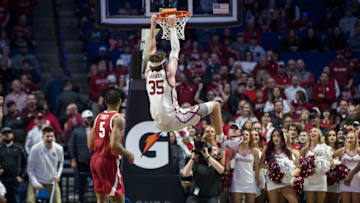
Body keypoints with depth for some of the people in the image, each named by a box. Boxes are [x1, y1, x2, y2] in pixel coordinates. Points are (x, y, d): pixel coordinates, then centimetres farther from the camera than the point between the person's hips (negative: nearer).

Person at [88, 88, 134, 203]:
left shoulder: (99, 117, 10)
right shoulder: (118, 118, -13)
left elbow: (90, 145, 12)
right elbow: (114, 145, -24)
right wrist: (128, 154, -9)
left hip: (95, 159, 8)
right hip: (108, 161, -8)